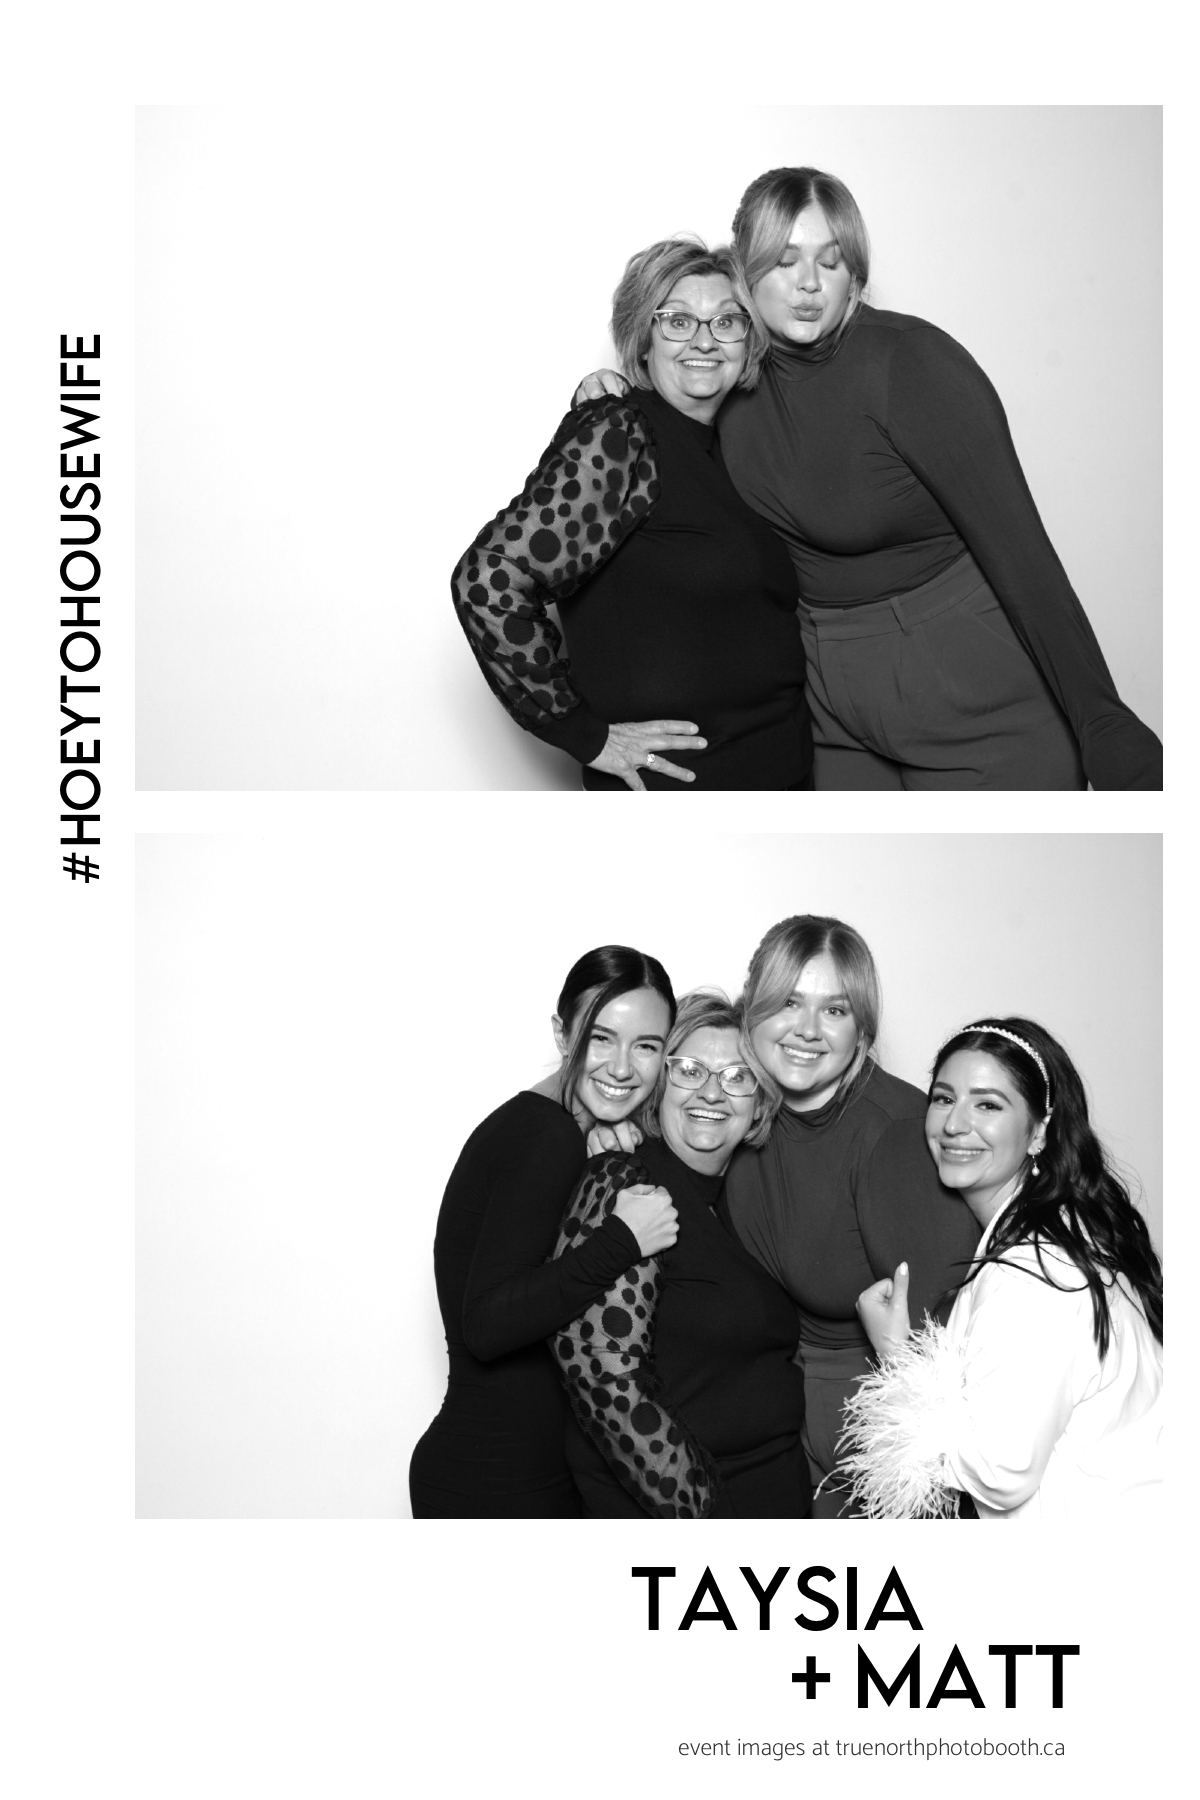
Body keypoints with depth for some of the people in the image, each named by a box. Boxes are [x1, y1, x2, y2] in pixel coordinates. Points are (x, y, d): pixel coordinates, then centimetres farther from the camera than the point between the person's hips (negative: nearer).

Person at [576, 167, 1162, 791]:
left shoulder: (908, 359, -16)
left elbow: (1017, 546, -19)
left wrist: (1104, 726, -22)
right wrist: (614, 394, 1)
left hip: (973, 699, -5)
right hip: (831, 705, 6)